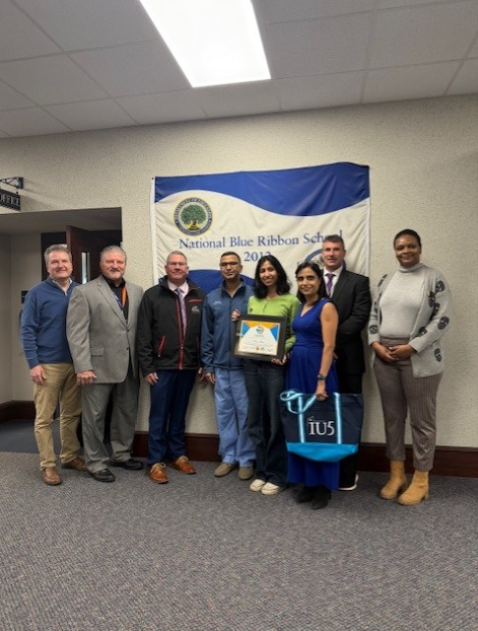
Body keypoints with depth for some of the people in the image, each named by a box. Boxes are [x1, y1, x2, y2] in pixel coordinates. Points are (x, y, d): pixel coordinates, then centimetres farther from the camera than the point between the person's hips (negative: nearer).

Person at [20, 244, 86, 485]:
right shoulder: (37, 293, -3)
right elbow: (27, 330, -5)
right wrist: (33, 363, -11)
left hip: (76, 363, 3)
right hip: (48, 364, -3)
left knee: (72, 414, 12)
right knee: (44, 418, 2)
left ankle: (70, 456, 26)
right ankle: (48, 465, 13)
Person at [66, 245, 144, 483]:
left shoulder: (137, 291, 11)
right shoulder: (84, 292, -3)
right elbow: (77, 333, -9)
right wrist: (83, 366, -16)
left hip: (129, 365, 5)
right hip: (99, 366, -5)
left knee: (127, 413, 16)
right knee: (95, 416, 7)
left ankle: (121, 454, 34)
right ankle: (96, 463, 22)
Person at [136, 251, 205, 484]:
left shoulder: (199, 296, 6)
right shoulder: (152, 295, -1)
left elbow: (206, 331, 7)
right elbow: (143, 334, -3)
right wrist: (147, 367, -7)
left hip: (189, 366, 3)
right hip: (162, 366, -2)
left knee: (180, 413, 15)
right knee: (159, 415, 6)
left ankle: (177, 454, 29)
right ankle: (156, 461, 18)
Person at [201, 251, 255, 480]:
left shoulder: (253, 295, -2)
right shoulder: (212, 298, 7)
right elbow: (206, 333, 7)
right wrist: (207, 365, 4)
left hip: (245, 365, -3)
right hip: (220, 366, 3)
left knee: (245, 413, 4)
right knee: (224, 413, 10)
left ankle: (246, 459, 18)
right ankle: (228, 457, 24)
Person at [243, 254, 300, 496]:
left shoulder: (291, 301, -2)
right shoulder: (252, 300, 13)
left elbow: (296, 335, -4)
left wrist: (283, 352, -19)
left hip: (275, 366, -5)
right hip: (251, 364, 5)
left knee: (275, 421, 0)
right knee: (255, 420, 10)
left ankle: (277, 476, 15)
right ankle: (261, 471, 24)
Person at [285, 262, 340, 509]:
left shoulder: (326, 307, -9)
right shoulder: (300, 307, 13)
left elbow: (328, 347, -15)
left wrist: (321, 380, -20)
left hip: (317, 369, -7)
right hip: (296, 369, 8)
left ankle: (323, 486, 16)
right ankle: (305, 482, 24)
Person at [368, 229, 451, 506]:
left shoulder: (434, 277, -3)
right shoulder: (387, 280, 12)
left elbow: (442, 319, -9)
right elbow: (374, 315, 13)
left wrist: (412, 347, -15)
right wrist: (376, 344, -3)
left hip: (420, 359, -4)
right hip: (385, 357, 5)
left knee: (422, 419, 4)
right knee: (392, 417, 11)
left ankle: (421, 479, 20)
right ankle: (397, 474, 25)